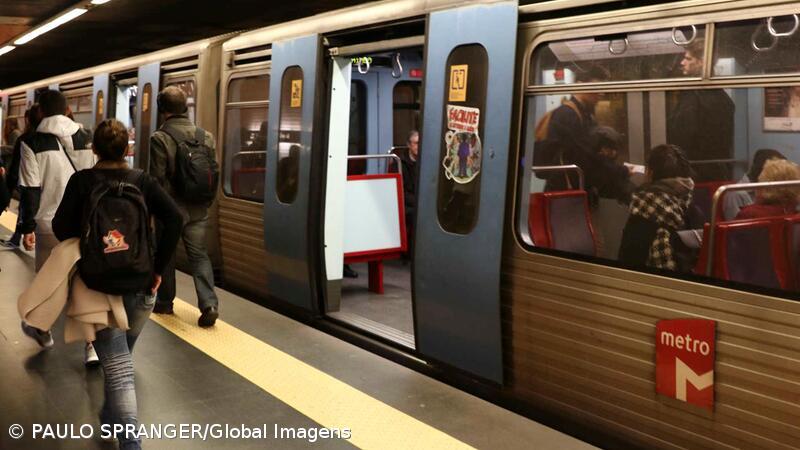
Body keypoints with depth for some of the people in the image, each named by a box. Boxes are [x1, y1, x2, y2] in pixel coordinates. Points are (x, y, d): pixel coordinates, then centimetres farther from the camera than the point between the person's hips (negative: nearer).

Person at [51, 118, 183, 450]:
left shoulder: (81, 181, -2)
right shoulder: (143, 181, 3)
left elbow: (61, 227, -10)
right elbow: (174, 218, -9)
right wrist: (158, 268, -4)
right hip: (140, 285, 3)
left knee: (117, 368, -6)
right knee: (122, 356, 24)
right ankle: (111, 416, 43)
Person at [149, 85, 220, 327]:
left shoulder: (160, 138, -13)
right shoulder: (206, 136, 0)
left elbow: (157, 178, -13)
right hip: (198, 209, 3)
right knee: (199, 255, 9)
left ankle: (164, 302, 26)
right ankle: (209, 304, -3)